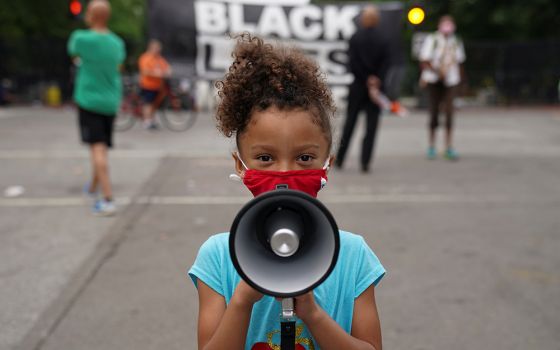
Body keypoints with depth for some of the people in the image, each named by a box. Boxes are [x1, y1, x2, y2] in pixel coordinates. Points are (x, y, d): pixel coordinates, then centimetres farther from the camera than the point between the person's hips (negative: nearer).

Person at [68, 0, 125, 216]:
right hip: (111, 101, 6)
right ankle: (93, 188, 37)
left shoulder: (81, 38, -12)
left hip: (88, 100, -5)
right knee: (102, 148, 18)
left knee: (97, 149, -10)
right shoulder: (117, 43, 4)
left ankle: (108, 200, -18)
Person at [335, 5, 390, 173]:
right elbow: (385, 65, -9)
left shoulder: (355, 38, -4)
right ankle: (365, 162, -2)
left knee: (349, 123, 11)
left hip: (358, 86, 1)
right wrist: (375, 80, -8)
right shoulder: (383, 41, -3)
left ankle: (339, 159, 16)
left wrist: (367, 80, -6)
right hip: (376, 88, 0)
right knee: (371, 126, 3)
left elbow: (353, 63, -10)